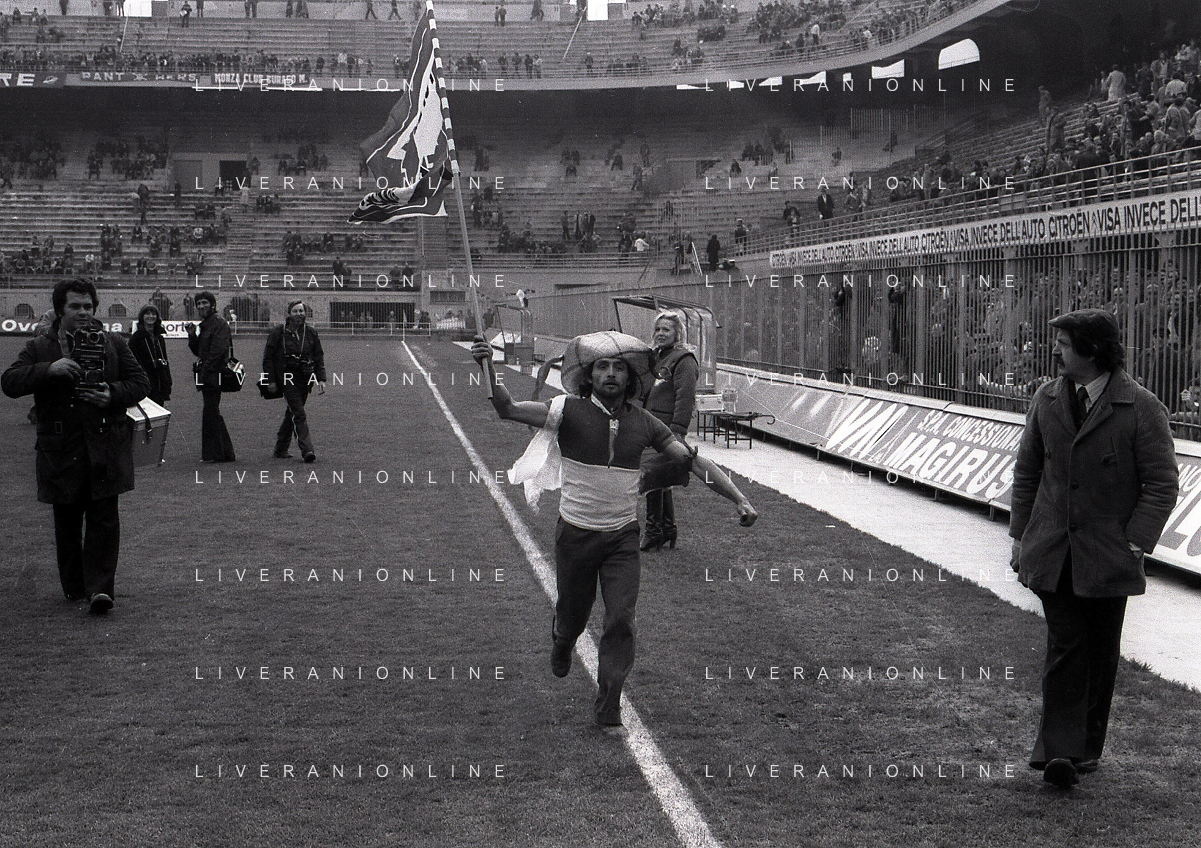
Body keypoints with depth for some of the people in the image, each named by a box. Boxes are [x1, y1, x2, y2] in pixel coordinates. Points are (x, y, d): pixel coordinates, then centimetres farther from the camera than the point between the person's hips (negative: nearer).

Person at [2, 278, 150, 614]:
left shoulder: (113, 344, 10)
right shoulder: (39, 348, 6)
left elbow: (140, 382, 10)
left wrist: (114, 395, -11)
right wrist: (49, 369, -21)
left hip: (105, 446, 0)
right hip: (62, 451, 0)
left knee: (104, 518, -6)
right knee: (67, 522, 9)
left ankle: (99, 588, -7)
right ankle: (73, 586, 22)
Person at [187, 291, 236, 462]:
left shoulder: (219, 323, -10)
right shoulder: (205, 325, 20)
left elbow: (219, 349, -19)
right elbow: (198, 351, 21)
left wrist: (205, 372, -20)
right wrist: (192, 336, 4)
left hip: (214, 376, -10)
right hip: (208, 376, 10)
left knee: (210, 413, -9)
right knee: (213, 413, 13)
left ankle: (214, 453, -5)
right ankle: (226, 452, 19)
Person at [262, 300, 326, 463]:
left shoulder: (311, 333, 8)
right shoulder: (279, 332, -3)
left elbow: (319, 358, 12)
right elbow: (268, 358, 1)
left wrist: (321, 379, 1)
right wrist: (271, 381, -4)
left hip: (305, 379, 4)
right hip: (287, 379, -4)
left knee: (292, 414, 11)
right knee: (298, 413, -14)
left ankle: (281, 449, 22)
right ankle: (306, 449, -19)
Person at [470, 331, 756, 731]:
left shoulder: (643, 422, -3)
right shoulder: (569, 411, -11)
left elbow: (694, 461, 0)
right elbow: (508, 409, -22)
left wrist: (739, 499, -7)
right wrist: (487, 368, -39)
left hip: (623, 536, 1)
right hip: (576, 533, -1)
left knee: (621, 620, -9)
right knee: (573, 614, 15)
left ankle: (609, 708, 5)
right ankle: (561, 643, 53)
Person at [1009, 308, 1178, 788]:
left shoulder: (1141, 408, -7)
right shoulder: (1046, 401, 7)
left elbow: (1161, 484, -6)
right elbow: (1026, 472, 16)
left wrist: (1135, 544, -13)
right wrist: (1021, 537, 10)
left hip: (1108, 557, -2)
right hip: (1052, 553, 2)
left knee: (1100, 654, 9)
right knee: (1064, 648, -5)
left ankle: (1087, 747, 23)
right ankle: (1059, 752, -6)